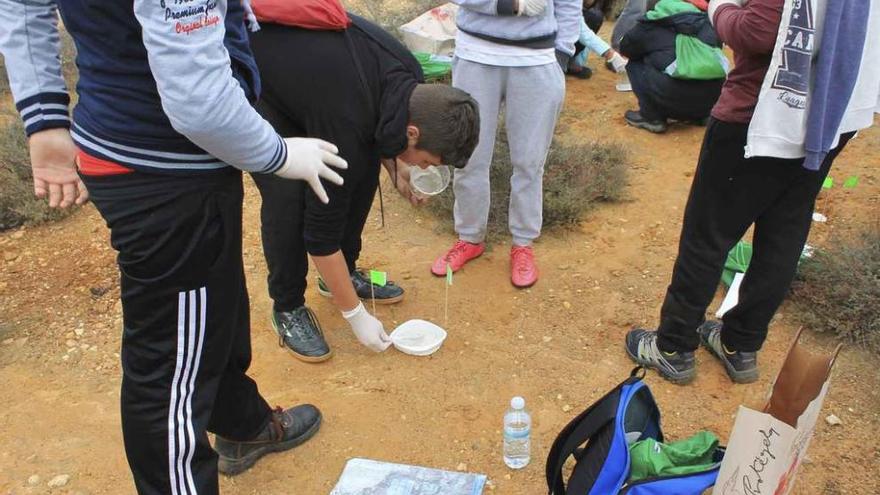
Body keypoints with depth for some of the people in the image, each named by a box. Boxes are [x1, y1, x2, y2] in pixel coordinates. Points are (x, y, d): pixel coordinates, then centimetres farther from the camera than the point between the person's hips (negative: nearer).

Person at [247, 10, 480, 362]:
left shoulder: (408, 77, -18)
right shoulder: (344, 125, -38)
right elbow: (321, 228, -28)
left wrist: (395, 165, -8)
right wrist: (356, 315, -19)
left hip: (296, 60, 8)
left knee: (363, 171, 0)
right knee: (288, 194, -20)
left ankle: (345, 273, 19)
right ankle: (287, 308, 2)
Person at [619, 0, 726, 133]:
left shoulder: (651, 24, 11)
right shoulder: (703, 18, 23)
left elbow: (625, 48, 24)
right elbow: (718, 44, 37)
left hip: (676, 95, -5)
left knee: (635, 64, 17)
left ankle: (652, 117, 9)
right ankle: (703, 114, 23)